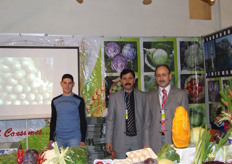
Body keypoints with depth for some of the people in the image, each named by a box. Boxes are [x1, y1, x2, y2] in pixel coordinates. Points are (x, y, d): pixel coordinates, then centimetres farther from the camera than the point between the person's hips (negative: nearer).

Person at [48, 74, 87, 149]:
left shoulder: (79, 100, 1)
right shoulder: (55, 101, 11)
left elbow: (83, 121, 1)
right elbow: (53, 121, 16)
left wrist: (83, 140, -6)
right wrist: (51, 139, 9)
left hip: (74, 138, -3)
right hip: (59, 139, 3)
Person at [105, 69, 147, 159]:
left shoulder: (143, 96, 5)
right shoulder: (114, 97, 4)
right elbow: (110, 120, 4)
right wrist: (108, 141, 0)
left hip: (139, 140, 1)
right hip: (120, 141, 0)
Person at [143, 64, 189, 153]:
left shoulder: (181, 94, 6)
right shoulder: (149, 96, 11)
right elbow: (147, 122, 10)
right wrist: (146, 143, 4)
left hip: (175, 140, -1)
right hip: (155, 142, 1)